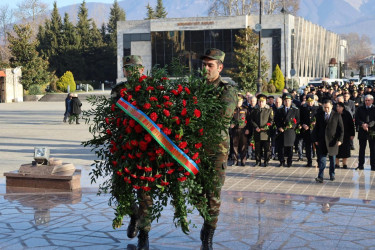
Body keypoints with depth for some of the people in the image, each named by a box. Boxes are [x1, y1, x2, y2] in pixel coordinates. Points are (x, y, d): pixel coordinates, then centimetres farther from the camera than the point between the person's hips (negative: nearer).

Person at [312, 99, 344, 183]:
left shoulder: (337, 115, 0)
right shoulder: (319, 115, 4)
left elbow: (341, 129, 0)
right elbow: (316, 128, 7)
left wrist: (340, 140, -8)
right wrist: (315, 139, 1)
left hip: (333, 141, 0)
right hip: (322, 141, 0)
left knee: (332, 159, 11)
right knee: (322, 159, -6)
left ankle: (332, 175, 24)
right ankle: (320, 177, -11)